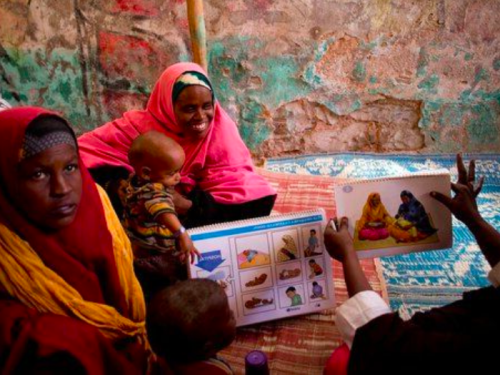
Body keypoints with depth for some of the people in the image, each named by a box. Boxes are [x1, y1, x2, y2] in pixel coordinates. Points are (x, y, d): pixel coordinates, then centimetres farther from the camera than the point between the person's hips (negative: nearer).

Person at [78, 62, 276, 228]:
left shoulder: (221, 126, -14)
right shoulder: (143, 126, -15)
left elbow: (237, 183, -17)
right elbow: (86, 149, -19)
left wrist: (189, 204, -29)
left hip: (199, 211, 0)